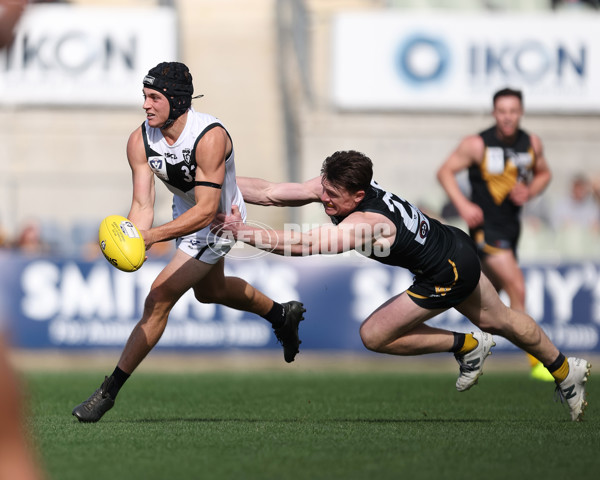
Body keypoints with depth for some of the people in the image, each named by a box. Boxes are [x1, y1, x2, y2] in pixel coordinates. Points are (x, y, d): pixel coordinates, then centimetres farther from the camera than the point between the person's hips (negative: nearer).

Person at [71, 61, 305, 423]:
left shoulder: (210, 138, -37)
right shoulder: (140, 141, -19)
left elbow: (206, 211, -39)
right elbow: (143, 205, -21)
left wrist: (153, 236, -49)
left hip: (220, 221, -8)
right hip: (187, 212, 8)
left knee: (159, 299, -15)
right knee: (209, 291, 31)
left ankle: (109, 391, -9)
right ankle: (282, 315, 57)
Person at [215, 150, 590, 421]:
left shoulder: (367, 223, -39)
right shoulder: (339, 186, -18)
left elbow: (306, 244, -50)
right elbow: (271, 192, -17)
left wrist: (246, 232, -53)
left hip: (447, 274, -9)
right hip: (456, 247, 9)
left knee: (374, 336, -5)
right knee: (497, 320, 29)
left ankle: (467, 347, 11)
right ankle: (566, 370, 49)